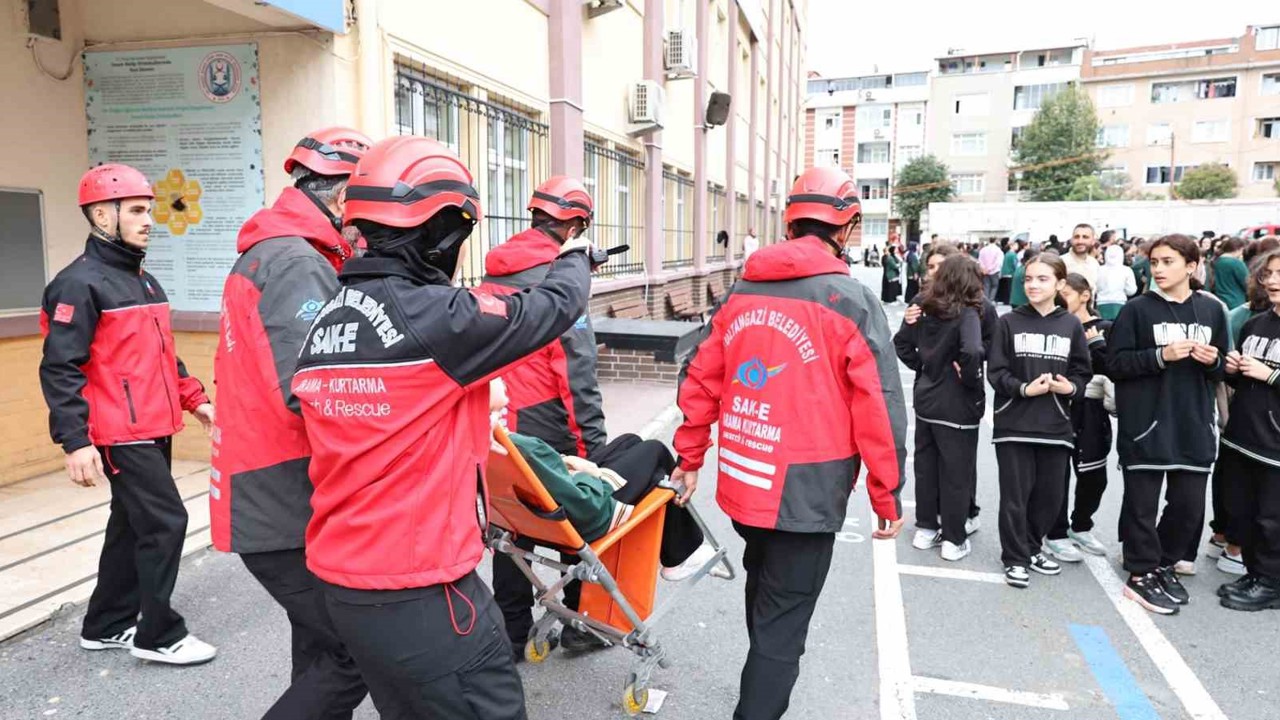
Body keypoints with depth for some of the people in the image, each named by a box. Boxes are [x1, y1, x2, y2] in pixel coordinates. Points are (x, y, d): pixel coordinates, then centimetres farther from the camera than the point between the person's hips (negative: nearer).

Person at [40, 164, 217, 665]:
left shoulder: (145, 281, 16)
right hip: (122, 434, -9)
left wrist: (194, 399, 18)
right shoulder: (80, 283, -13)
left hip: (155, 429, 9)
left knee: (132, 525, 16)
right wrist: (76, 441, -22)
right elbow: (59, 369, -17)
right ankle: (158, 635, 7)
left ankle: (107, 625, 30)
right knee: (165, 522, -7)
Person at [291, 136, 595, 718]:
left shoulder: (323, 322, 4)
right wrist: (575, 258, 13)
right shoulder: (437, 317, -21)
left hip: (341, 582, 9)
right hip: (422, 594, -8)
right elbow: (554, 306, -8)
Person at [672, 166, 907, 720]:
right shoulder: (851, 301, -11)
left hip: (742, 482, 6)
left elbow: (700, 379, 7)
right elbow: (879, 408, -13)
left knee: (763, 588, 28)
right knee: (783, 621, 7)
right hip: (807, 490, -6)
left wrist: (690, 456, 16)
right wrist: (887, 495, -3)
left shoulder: (741, 290, 4)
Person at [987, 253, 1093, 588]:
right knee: (1015, 496, 2)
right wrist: (1025, 388, -18)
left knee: (1049, 495, 10)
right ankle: (1015, 558, 17)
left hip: (1055, 426, 2)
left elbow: (1083, 374, 8)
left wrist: (1071, 388, -12)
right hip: (1014, 424, -2)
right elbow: (996, 372, -3)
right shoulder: (1009, 322, -1)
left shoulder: (1071, 325, 4)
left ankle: (1032, 547, 31)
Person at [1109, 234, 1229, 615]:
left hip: (1194, 425, 4)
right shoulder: (1137, 309, -4)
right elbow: (1116, 364, -7)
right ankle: (1141, 574, 16)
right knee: (1142, 504, 3)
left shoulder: (1212, 310, 7)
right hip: (1145, 423, -4)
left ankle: (1164, 564, 30)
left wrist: (1213, 361, -6)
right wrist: (1161, 356, -19)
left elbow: (1221, 369, 16)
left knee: (1189, 505, 10)